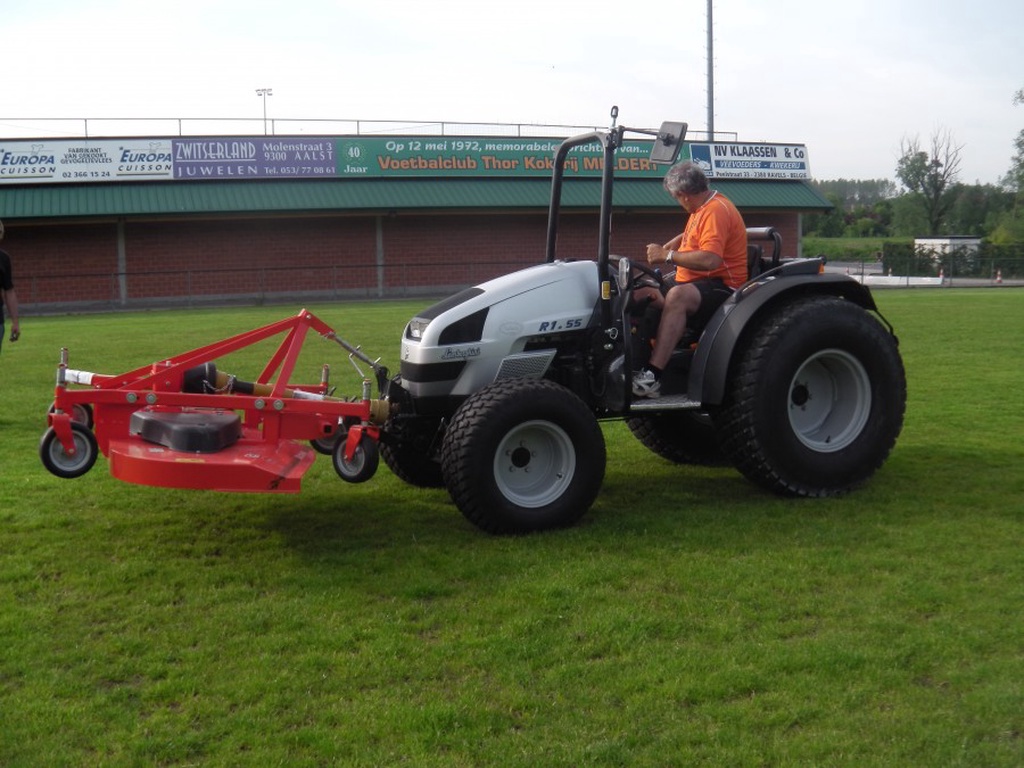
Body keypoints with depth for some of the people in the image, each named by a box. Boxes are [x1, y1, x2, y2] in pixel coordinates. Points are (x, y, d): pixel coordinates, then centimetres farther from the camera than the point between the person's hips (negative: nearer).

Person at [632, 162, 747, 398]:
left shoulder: (716, 211, -16)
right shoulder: (704, 208, 16)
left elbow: (710, 260, -29)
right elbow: (688, 236, 37)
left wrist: (668, 256, -21)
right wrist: (664, 250, 19)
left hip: (721, 287, -11)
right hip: (693, 284, 11)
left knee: (677, 295, -37)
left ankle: (651, 377, -44)